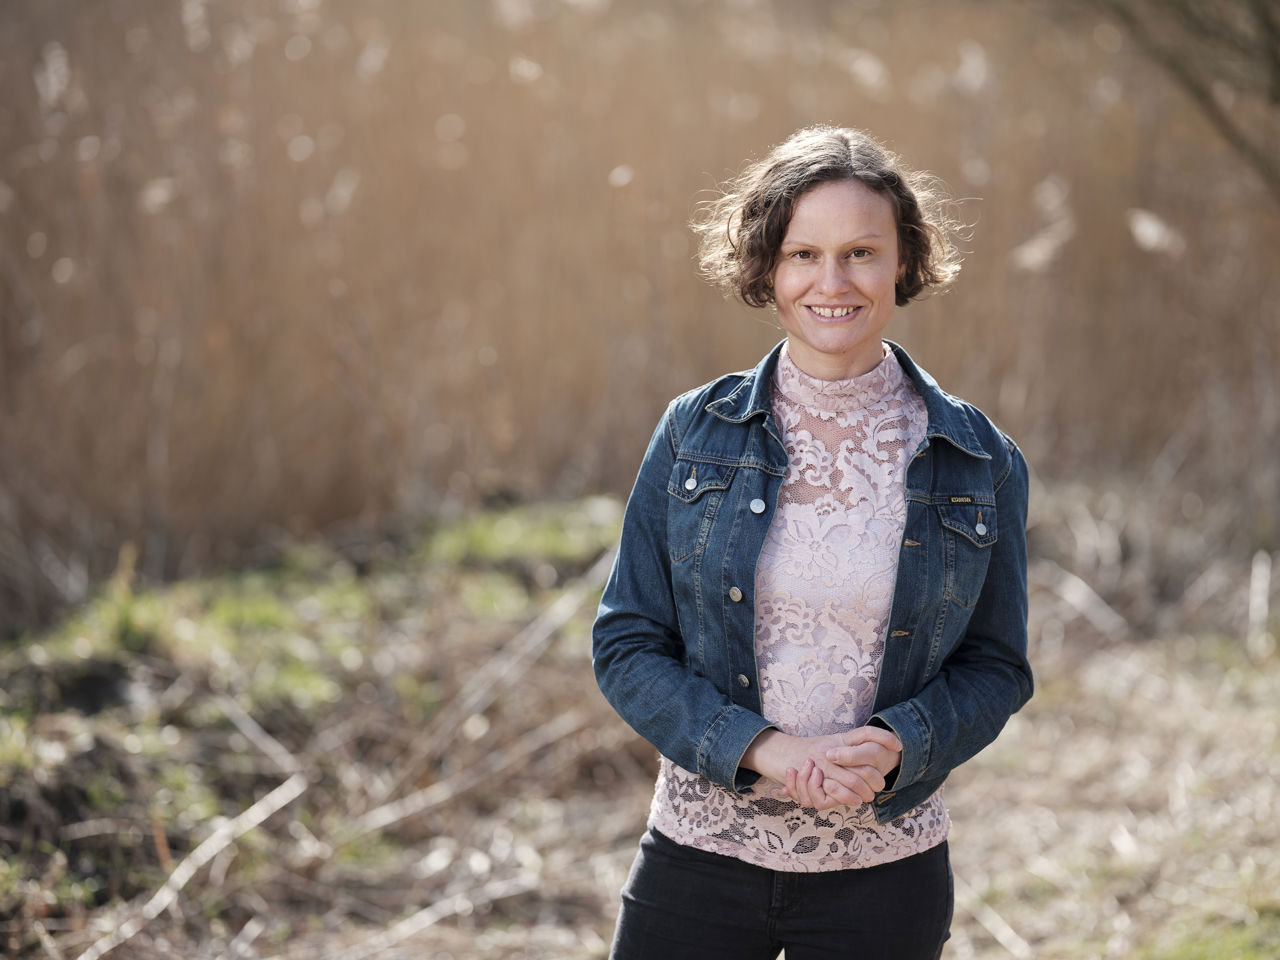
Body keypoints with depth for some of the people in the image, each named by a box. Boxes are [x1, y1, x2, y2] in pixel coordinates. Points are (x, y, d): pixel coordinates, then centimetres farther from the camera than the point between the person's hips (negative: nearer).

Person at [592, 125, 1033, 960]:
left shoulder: (980, 463, -2)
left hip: (883, 876, 0)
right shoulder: (695, 434, -1)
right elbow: (627, 646, -1)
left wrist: (894, 748, -15)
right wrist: (761, 750, -16)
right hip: (700, 853, 0)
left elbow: (996, 666, 4)